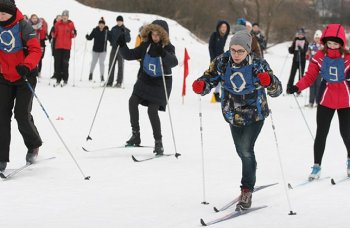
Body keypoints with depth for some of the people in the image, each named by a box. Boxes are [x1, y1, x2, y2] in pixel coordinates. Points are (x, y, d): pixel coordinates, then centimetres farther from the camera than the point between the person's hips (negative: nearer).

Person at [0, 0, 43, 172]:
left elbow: (36, 50, -23)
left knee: (22, 115, -7)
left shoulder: (23, 26, -17)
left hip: (25, 77, -4)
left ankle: (34, 146, 21)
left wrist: (26, 66, -39)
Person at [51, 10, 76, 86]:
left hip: (67, 47, -2)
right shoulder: (58, 24, 6)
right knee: (57, 63, 1)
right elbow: (55, 34, 10)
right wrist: (53, 34, -11)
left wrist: (73, 34, -18)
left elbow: (72, 35, 2)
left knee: (65, 63, -3)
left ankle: (65, 79, 3)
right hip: (58, 46, 2)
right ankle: (58, 79, 7)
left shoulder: (71, 24, 2)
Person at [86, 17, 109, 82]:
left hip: (103, 50, -1)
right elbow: (90, 37, -3)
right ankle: (91, 73, 32)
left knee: (101, 63, -3)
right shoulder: (95, 30, -3)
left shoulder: (106, 31, -5)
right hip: (95, 49, 1)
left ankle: (102, 76, 5)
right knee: (93, 62, 13)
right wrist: (87, 37, -21)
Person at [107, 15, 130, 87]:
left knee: (120, 66, -1)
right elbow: (110, 36, 17)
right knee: (111, 65, 4)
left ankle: (119, 82, 1)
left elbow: (128, 40, -9)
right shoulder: (114, 29, 9)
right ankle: (109, 82, 10)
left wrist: (125, 33, -23)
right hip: (114, 48, 3)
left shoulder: (126, 30, 0)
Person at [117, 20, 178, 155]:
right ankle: (136, 135, 5)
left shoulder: (168, 48, -15)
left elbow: (174, 62, -34)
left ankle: (158, 142, -3)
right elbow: (130, 55, 3)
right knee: (133, 101, -7)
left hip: (161, 82, -5)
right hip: (146, 79, 5)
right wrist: (122, 46, -15)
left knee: (152, 110, -14)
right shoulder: (146, 45, -2)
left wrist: (163, 54, -51)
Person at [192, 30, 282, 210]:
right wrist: (200, 85, -35)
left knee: (246, 150, -16)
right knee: (241, 151, 17)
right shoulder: (221, 62, -13)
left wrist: (269, 81, -45)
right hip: (233, 115, 4)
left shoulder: (258, 65, -21)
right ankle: (250, 181, 42)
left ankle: (247, 191, -6)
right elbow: (209, 78, -11)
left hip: (255, 115, -4)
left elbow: (276, 90, -22)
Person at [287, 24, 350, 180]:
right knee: (321, 134, 2)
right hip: (326, 100, 1)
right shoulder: (319, 57, -7)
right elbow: (310, 77, -7)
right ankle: (316, 166, 12)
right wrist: (297, 87, -21)